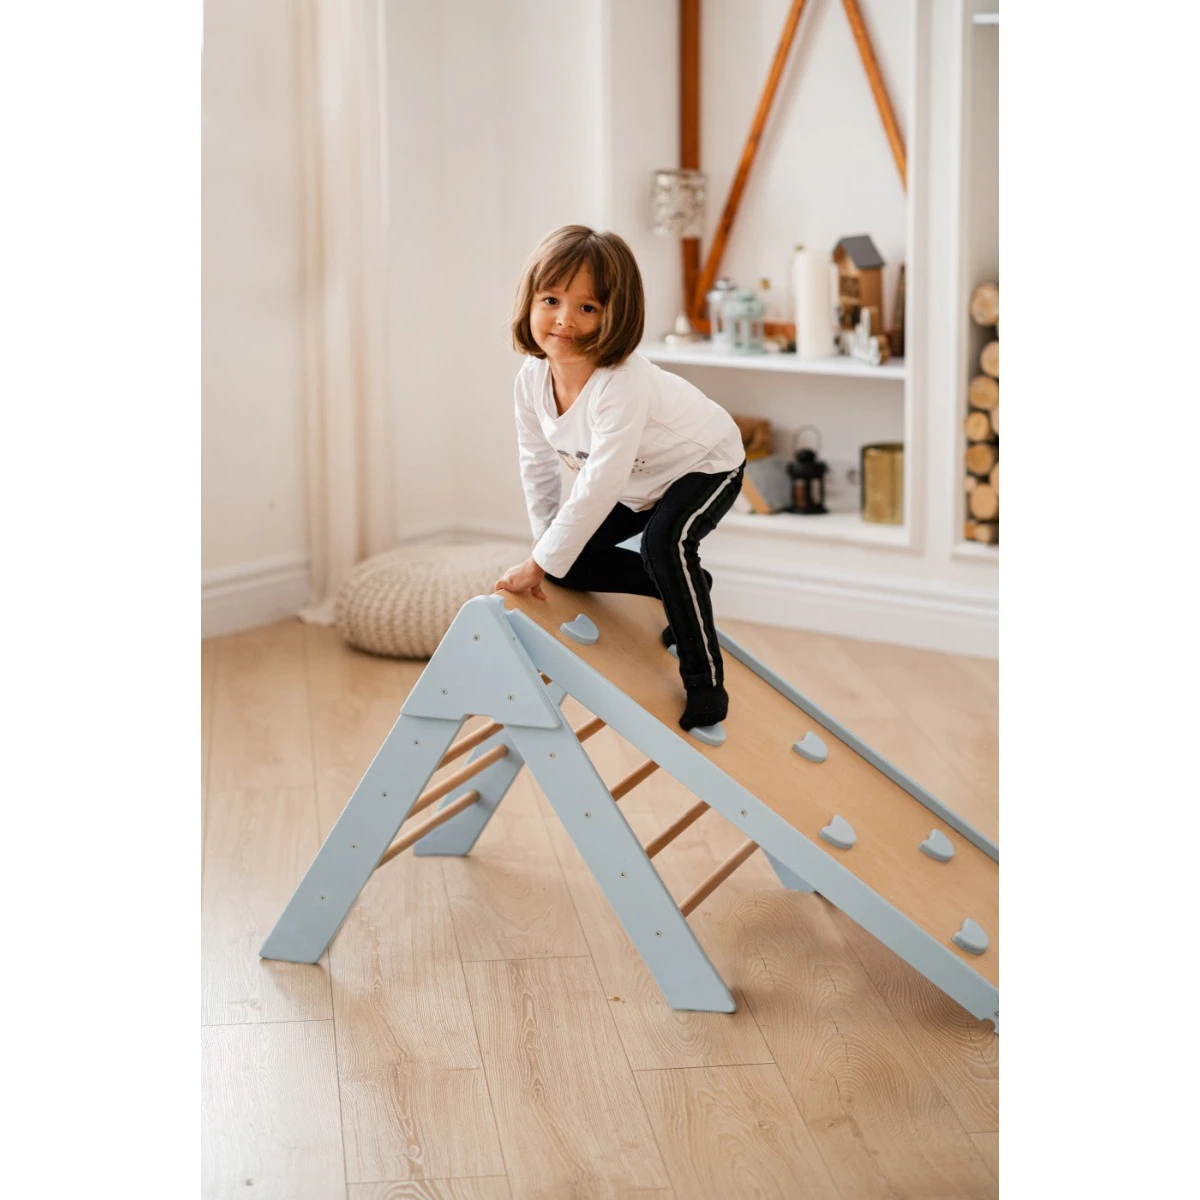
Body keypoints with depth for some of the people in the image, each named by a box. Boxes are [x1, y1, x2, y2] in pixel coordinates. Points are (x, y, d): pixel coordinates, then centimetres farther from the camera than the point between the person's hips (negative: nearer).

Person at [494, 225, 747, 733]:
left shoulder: (623, 385, -41)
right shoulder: (531, 379, -19)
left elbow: (599, 486, -41)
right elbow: (537, 464, -2)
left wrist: (540, 564, -36)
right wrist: (545, 542, 0)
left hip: (704, 465, -8)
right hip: (637, 484, 8)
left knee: (664, 541, -34)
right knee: (569, 561, 4)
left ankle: (705, 685, -19)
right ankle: (687, 585, 24)